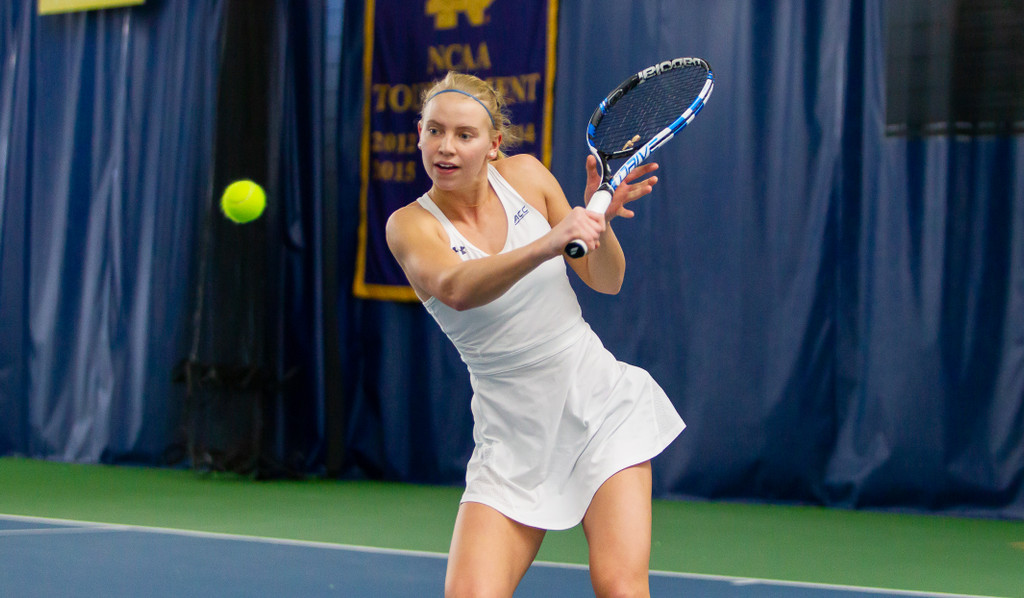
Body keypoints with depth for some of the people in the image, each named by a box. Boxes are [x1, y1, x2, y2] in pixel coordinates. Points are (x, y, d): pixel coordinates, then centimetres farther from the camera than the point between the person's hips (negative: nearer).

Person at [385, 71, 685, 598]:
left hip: (599, 403, 1)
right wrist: (547, 244, -47)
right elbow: (455, 288, -32)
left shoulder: (525, 175, 1)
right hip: (513, 432, -1)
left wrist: (599, 218, -13)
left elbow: (606, 281, 7)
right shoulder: (410, 224, -8)